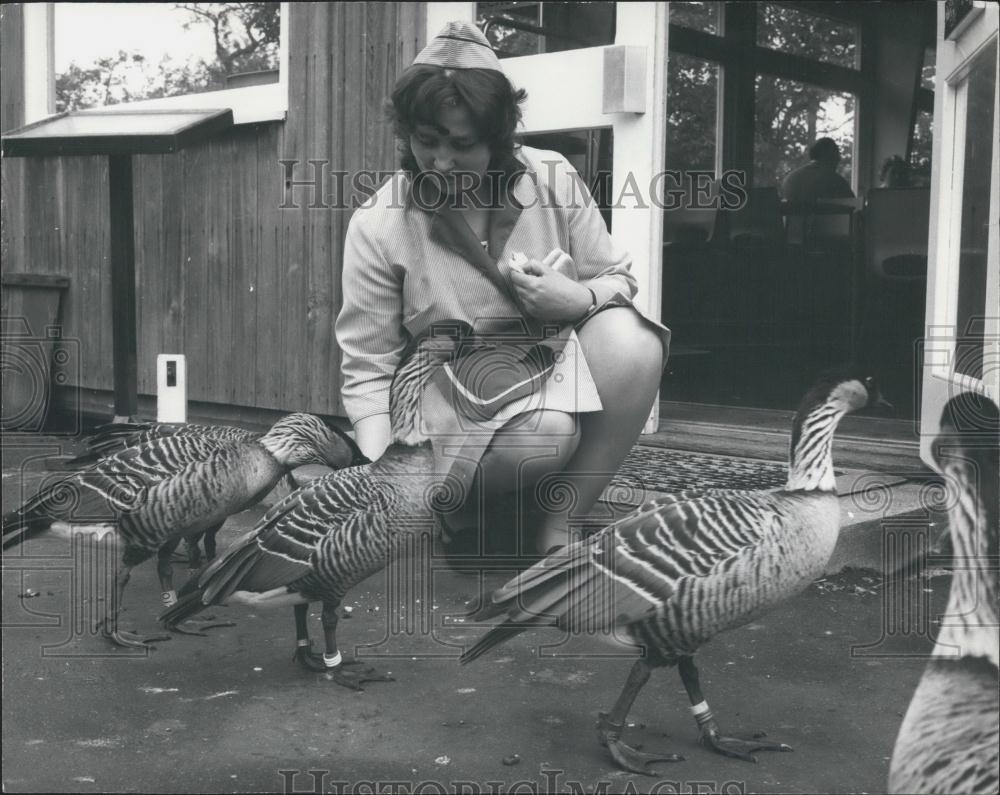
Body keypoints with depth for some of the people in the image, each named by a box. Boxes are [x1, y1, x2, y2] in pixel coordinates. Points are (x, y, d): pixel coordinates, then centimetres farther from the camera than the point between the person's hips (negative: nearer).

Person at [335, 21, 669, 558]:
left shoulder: (553, 179, -5)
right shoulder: (378, 226, -12)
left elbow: (617, 279, 6)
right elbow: (368, 371, -11)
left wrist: (578, 299, -19)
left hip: (561, 370, 4)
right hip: (458, 408, -3)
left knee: (632, 342, -26)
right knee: (544, 435, -34)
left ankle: (556, 523, -14)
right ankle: (457, 505, -1)